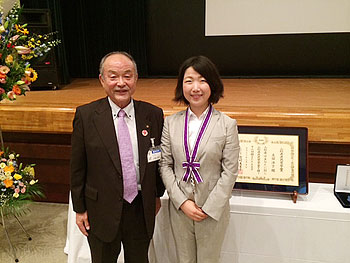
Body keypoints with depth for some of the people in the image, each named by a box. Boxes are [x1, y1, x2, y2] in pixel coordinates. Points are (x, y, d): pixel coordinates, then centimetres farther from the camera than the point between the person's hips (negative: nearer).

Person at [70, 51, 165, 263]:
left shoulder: (153, 114, -6)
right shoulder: (85, 115, -10)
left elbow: (159, 160, 5)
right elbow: (78, 166, -4)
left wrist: (157, 195, 12)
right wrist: (80, 208, 0)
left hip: (142, 210, 2)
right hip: (102, 211, -1)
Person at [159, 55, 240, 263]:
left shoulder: (227, 124, -9)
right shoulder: (171, 123, -1)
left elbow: (230, 171, -8)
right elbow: (165, 165, 0)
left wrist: (209, 208, -12)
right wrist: (182, 201, -9)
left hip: (214, 210, -2)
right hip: (179, 208, 2)